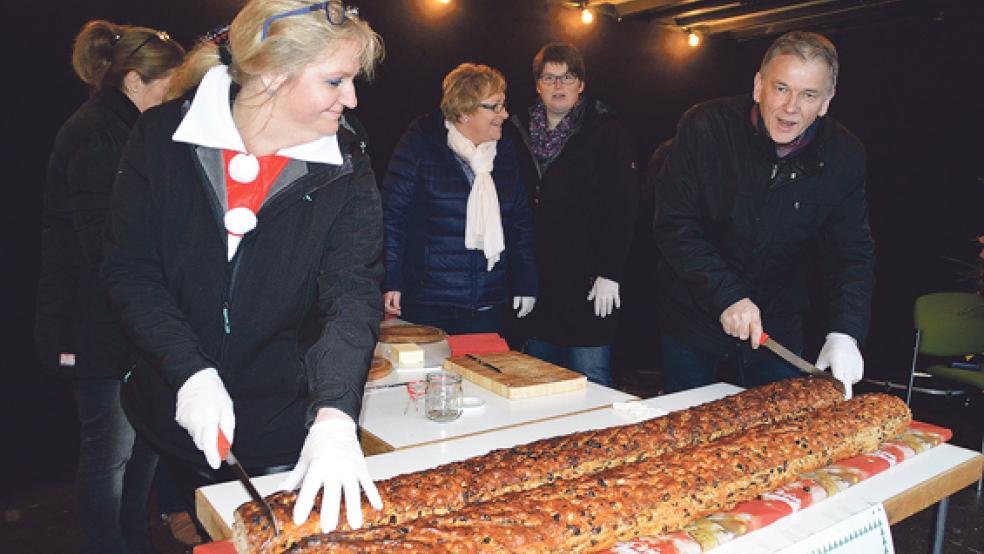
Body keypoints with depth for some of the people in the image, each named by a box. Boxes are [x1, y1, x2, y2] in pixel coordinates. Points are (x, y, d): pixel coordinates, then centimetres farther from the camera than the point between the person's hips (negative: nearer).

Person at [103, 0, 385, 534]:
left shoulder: (345, 168, -11)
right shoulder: (163, 136, -9)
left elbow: (353, 294, -21)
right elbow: (130, 270, -8)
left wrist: (335, 415, -36)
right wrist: (190, 373, -21)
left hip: (289, 422, -1)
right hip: (179, 410, 1)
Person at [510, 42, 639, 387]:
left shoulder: (606, 132, -2)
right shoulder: (521, 132, 12)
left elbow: (623, 207, -9)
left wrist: (610, 274, -15)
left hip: (588, 288, -5)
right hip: (537, 286, 5)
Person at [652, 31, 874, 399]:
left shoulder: (845, 157, -8)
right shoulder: (704, 127, -17)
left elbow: (852, 254, -8)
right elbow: (673, 224, -17)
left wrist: (844, 333, -24)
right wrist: (726, 295, -25)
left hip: (779, 327, 2)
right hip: (694, 320, -2)